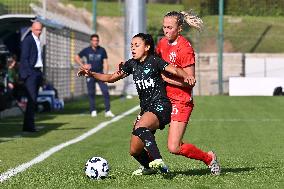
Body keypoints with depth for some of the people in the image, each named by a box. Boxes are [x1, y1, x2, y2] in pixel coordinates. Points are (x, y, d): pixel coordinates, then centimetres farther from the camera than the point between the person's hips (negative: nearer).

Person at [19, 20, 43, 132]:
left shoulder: (38, 40, 17)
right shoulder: (27, 40, -9)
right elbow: (24, 58, -13)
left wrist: (39, 73, 15)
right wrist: (29, 73, -17)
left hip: (37, 72, 9)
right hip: (30, 73, -9)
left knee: (33, 100, 8)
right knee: (32, 99, -13)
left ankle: (29, 125, 12)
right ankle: (28, 125, -14)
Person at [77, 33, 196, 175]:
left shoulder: (154, 61, -7)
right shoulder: (132, 64, 11)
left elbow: (174, 70, -19)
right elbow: (111, 78, 17)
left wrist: (186, 76, -40)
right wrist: (91, 74, 4)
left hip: (160, 106, -7)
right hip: (145, 109, 7)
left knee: (140, 127, -38)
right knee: (135, 150, 7)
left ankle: (158, 161, -42)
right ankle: (149, 167, 38)